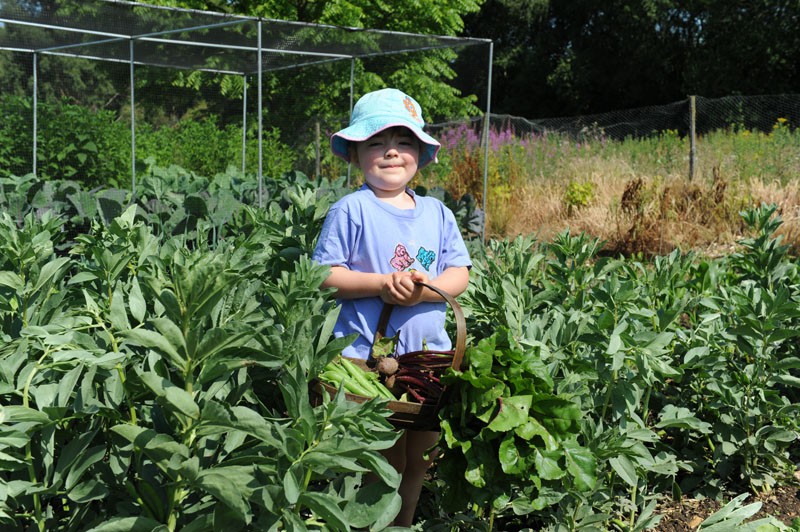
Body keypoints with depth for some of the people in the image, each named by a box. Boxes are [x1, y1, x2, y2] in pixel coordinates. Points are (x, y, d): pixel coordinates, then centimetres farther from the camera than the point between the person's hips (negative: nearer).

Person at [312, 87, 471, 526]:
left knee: (419, 462, 17)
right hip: (367, 354, -5)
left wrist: (425, 288, -18)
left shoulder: (437, 212, 5)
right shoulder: (351, 210, -8)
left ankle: (405, 523, 37)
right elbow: (324, 276, -10)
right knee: (384, 463, 1)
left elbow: (459, 275, 2)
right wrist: (382, 283, -22)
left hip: (429, 352, 5)